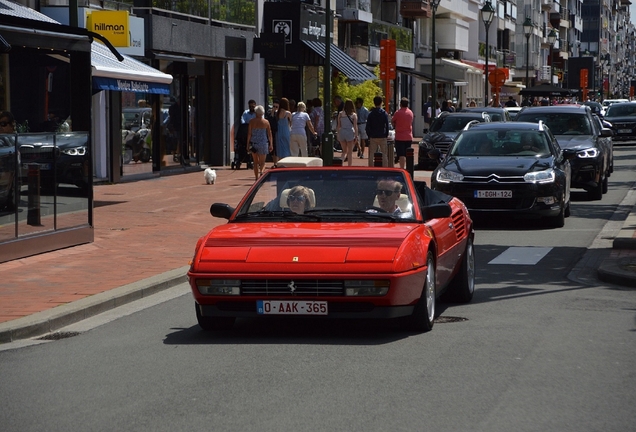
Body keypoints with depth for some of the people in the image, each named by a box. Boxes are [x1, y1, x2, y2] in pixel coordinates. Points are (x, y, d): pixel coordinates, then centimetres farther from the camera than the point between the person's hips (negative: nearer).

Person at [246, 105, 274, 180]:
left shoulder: (251, 121, -2)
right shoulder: (266, 122, 0)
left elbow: (249, 134, -4)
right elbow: (269, 134, 1)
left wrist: (248, 144, 2)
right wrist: (271, 145, 8)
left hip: (254, 143, 0)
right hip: (263, 143, 0)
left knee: (256, 162, 12)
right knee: (262, 162, 7)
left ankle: (256, 178, 12)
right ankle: (261, 171, -24)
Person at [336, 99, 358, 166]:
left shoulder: (340, 114, 2)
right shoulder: (354, 115, -4)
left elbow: (338, 126, 4)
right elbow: (355, 126, -4)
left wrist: (338, 134, 12)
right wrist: (356, 135, 1)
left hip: (342, 132, 3)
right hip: (350, 133, -3)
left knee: (344, 151, 18)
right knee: (350, 152, 6)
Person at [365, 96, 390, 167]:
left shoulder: (371, 114, 0)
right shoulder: (384, 113, -4)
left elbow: (368, 126, 1)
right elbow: (387, 126, -2)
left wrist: (369, 135, 10)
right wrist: (386, 135, 9)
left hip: (373, 137, 1)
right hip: (382, 137, -1)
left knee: (371, 155, 5)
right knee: (384, 154, 3)